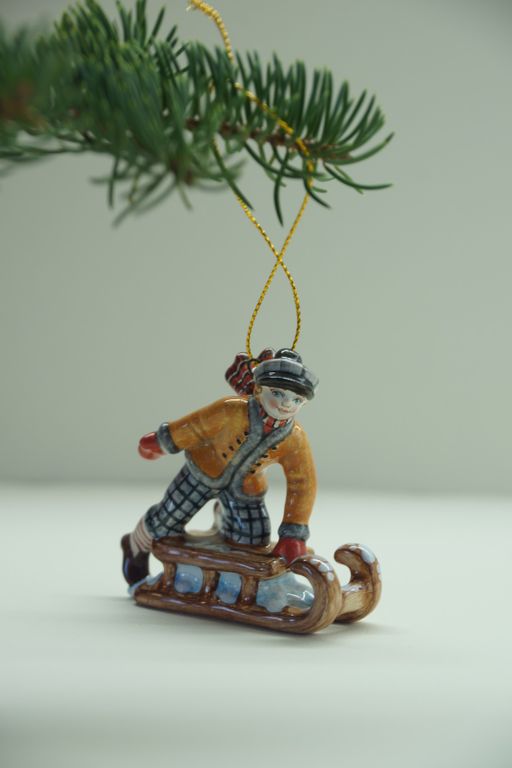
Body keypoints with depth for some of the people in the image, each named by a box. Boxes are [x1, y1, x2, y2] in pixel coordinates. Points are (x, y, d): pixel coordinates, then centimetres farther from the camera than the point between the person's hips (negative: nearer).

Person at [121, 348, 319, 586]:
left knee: (253, 540, -2)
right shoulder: (232, 411, -33)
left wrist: (293, 536, -19)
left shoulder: (295, 439, -24)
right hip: (205, 470, -3)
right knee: (165, 522, 4)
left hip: (245, 488, 3)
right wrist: (157, 443, -4)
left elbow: (303, 486, -17)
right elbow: (194, 426, -19)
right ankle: (137, 548, 40)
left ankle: (226, 518, 35)